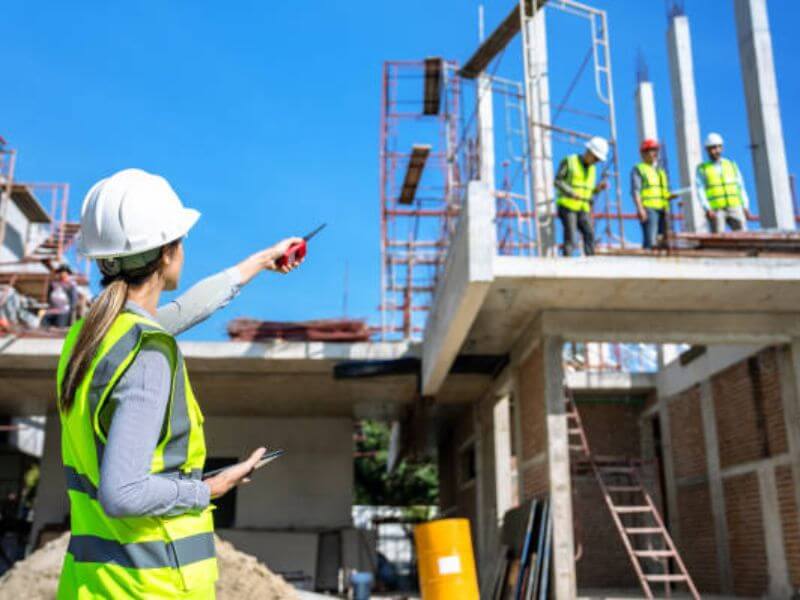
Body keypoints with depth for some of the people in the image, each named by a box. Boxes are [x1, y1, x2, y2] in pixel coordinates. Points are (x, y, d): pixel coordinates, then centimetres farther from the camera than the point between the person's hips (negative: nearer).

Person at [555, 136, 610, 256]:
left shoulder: (592, 169, 15)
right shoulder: (569, 161, -3)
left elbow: (589, 192, 17)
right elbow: (557, 181, -7)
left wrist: (599, 188, -3)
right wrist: (572, 193, -20)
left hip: (582, 209, 5)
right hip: (567, 206, -5)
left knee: (589, 235, -11)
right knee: (570, 237, -14)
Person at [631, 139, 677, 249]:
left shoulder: (661, 171, 26)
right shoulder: (638, 169, 5)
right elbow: (635, 191, -6)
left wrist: (673, 195, 5)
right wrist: (640, 208, -18)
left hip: (662, 209, 7)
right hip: (648, 209, -7)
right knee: (650, 241, -18)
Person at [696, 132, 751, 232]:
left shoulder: (732, 165, 17)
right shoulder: (702, 169, 8)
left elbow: (740, 187, 15)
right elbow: (700, 190, -1)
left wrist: (745, 207, 4)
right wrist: (707, 209, -14)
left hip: (735, 208, 3)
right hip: (715, 210, -3)